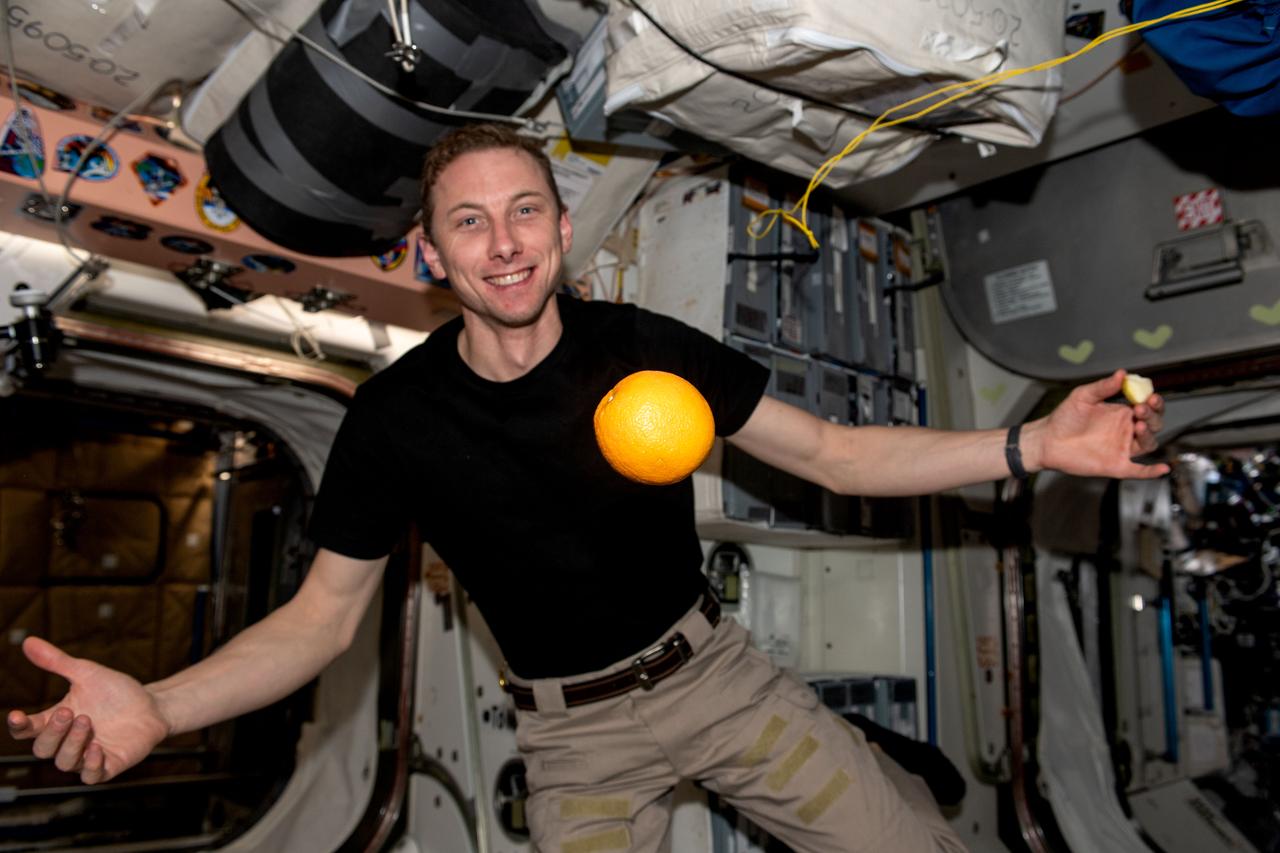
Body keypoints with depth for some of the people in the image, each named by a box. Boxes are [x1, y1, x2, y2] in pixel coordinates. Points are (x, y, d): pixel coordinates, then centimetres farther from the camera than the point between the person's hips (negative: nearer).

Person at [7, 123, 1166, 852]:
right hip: (577, 733, 0)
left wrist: (1032, 445, -18)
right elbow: (323, 616, -7)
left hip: (714, 670, 1)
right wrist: (157, 708, -24)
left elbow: (833, 455, -8)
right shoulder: (396, 417, -12)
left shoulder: (647, 349, -12)